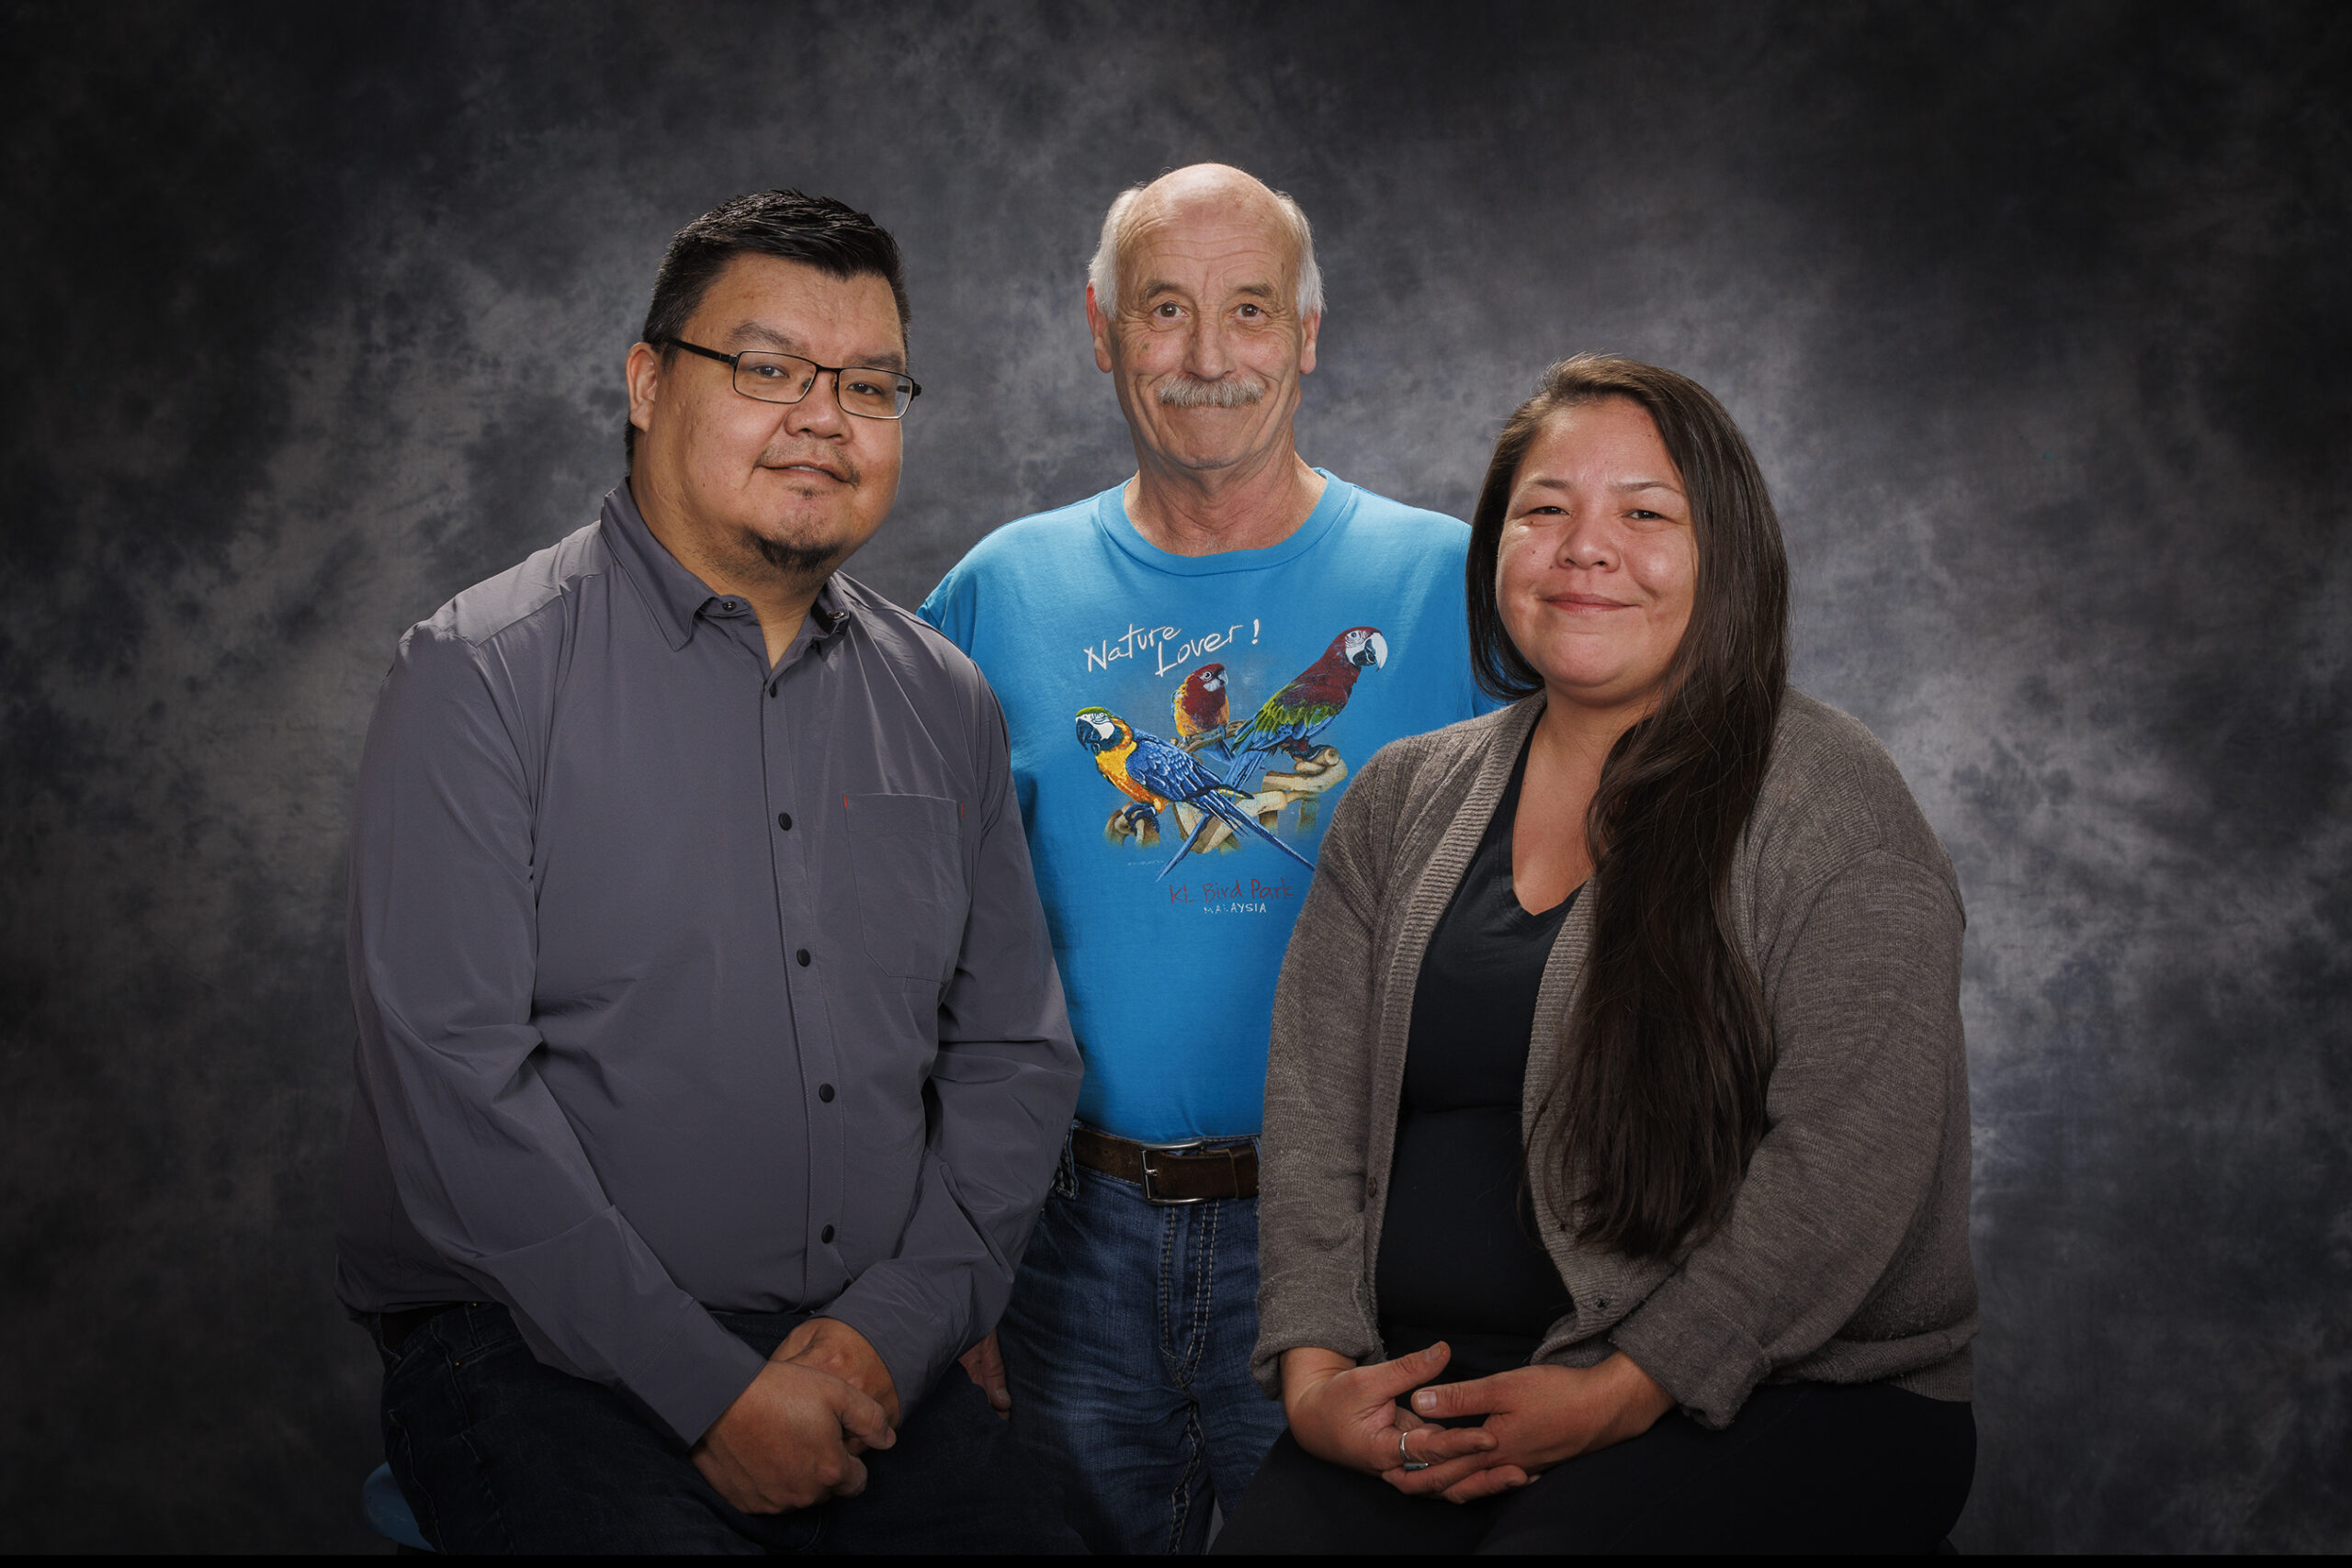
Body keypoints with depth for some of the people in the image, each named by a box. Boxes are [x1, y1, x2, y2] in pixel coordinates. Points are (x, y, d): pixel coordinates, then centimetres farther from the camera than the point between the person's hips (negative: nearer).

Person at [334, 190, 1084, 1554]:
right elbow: (451, 1077, -12)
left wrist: (896, 1324, -4)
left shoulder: (946, 706, 11)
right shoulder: (485, 675, -5)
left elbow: (1015, 1056, 11)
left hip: (870, 1366, 4)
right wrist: (708, 1387, -14)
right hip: (539, 1352, -3)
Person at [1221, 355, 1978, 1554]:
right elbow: (1315, 1112, 8)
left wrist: (1622, 1392, -17)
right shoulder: (1400, 804, 12)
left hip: (1770, 1397, -3)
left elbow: (1848, 1156, -11)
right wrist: (1315, 1372, -7)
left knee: (1564, 1539, -31)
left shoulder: (1828, 803, -3)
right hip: (1426, 1390, 4)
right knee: (1277, 1532, -22)